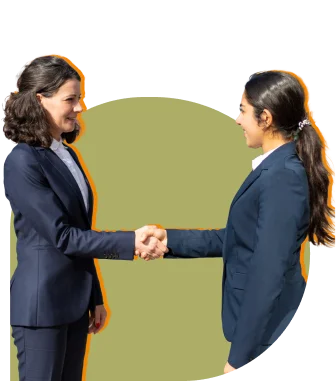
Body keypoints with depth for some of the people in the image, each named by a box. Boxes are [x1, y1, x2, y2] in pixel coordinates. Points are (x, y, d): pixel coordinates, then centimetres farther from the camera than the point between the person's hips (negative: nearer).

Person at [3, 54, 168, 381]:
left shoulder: (68, 155, 9)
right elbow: (63, 236, -19)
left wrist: (95, 298, 15)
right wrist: (131, 242, -22)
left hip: (74, 300, 8)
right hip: (42, 305, -8)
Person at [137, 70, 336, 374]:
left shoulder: (281, 178, -23)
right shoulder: (275, 169, 7)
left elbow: (267, 275, -24)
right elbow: (233, 239, 10)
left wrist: (239, 356, -20)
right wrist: (170, 239, 5)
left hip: (266, 326, -9)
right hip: (259, 318, 9)